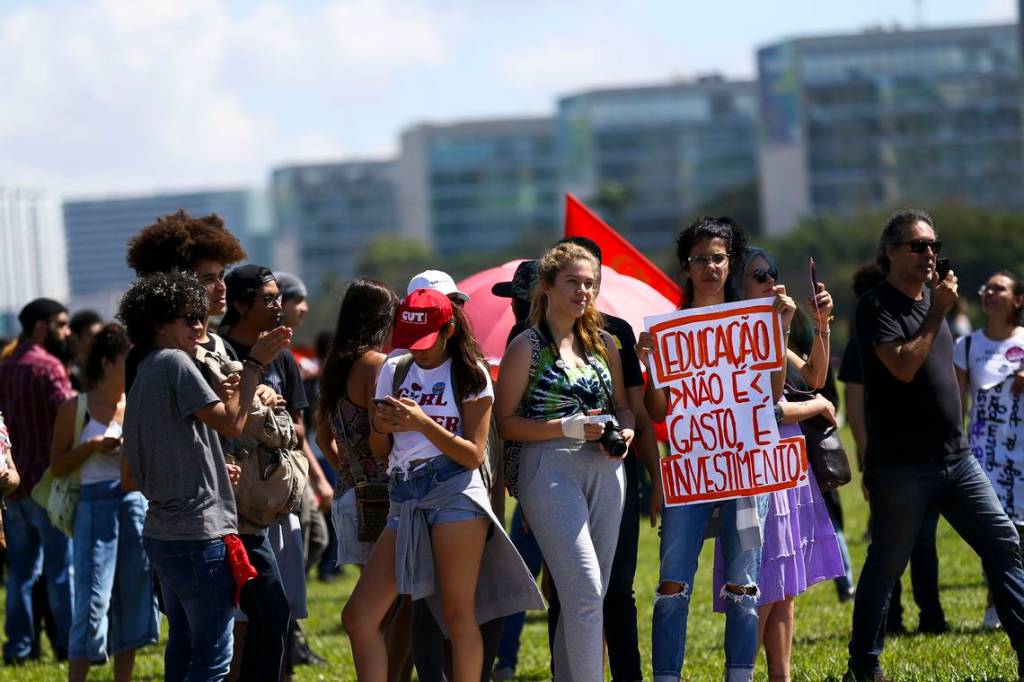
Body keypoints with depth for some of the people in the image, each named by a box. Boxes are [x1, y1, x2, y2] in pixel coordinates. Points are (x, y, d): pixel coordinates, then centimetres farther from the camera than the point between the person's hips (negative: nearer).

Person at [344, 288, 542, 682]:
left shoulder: (471, 376, 2)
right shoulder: (394, 371, 14)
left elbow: (474, 454, -5)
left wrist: (423, 424, -17)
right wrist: (381, 428, -6)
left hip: (454, 493, -5)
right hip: (404, 499, 5)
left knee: (458, 616, -6)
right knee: (358, 618, -5)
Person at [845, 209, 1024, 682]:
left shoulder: (932, 297, 15)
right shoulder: (878, 306, -9)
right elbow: (904, 366, -22)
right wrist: (938, 313, -17)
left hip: (955, 459, 7)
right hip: (901, 465, -7)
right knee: (886, 566, 2)